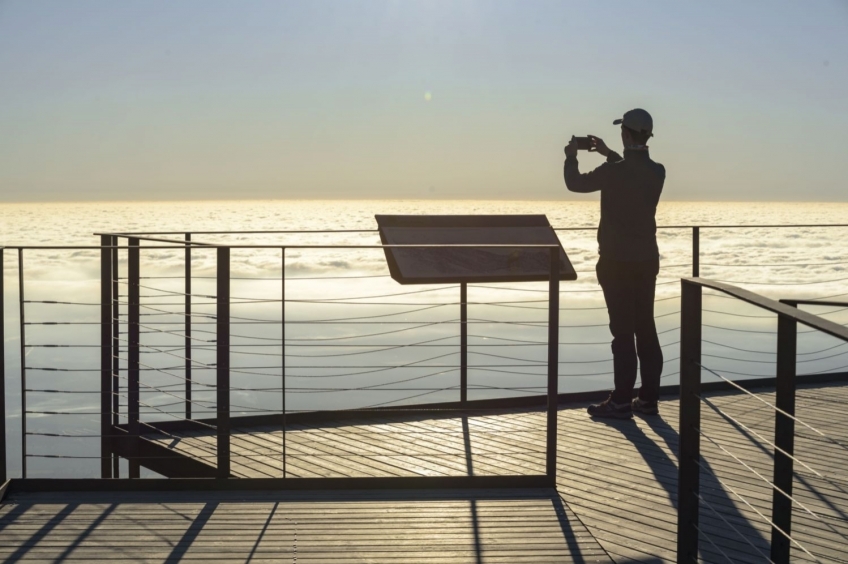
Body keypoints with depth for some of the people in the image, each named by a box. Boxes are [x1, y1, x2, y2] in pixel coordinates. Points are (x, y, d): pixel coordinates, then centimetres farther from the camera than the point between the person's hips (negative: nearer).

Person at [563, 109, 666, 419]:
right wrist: (609, 154, 31)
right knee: (646, 329, 9)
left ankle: (621, 402, -1)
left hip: (617, 262, -6)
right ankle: (648, 399, 14)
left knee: (623, 331, -4)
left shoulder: (614, 171, -16)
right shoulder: (657, 172, 2)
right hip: (647, 260, 6)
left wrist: (571, 158, 18)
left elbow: (576, 183, 0)